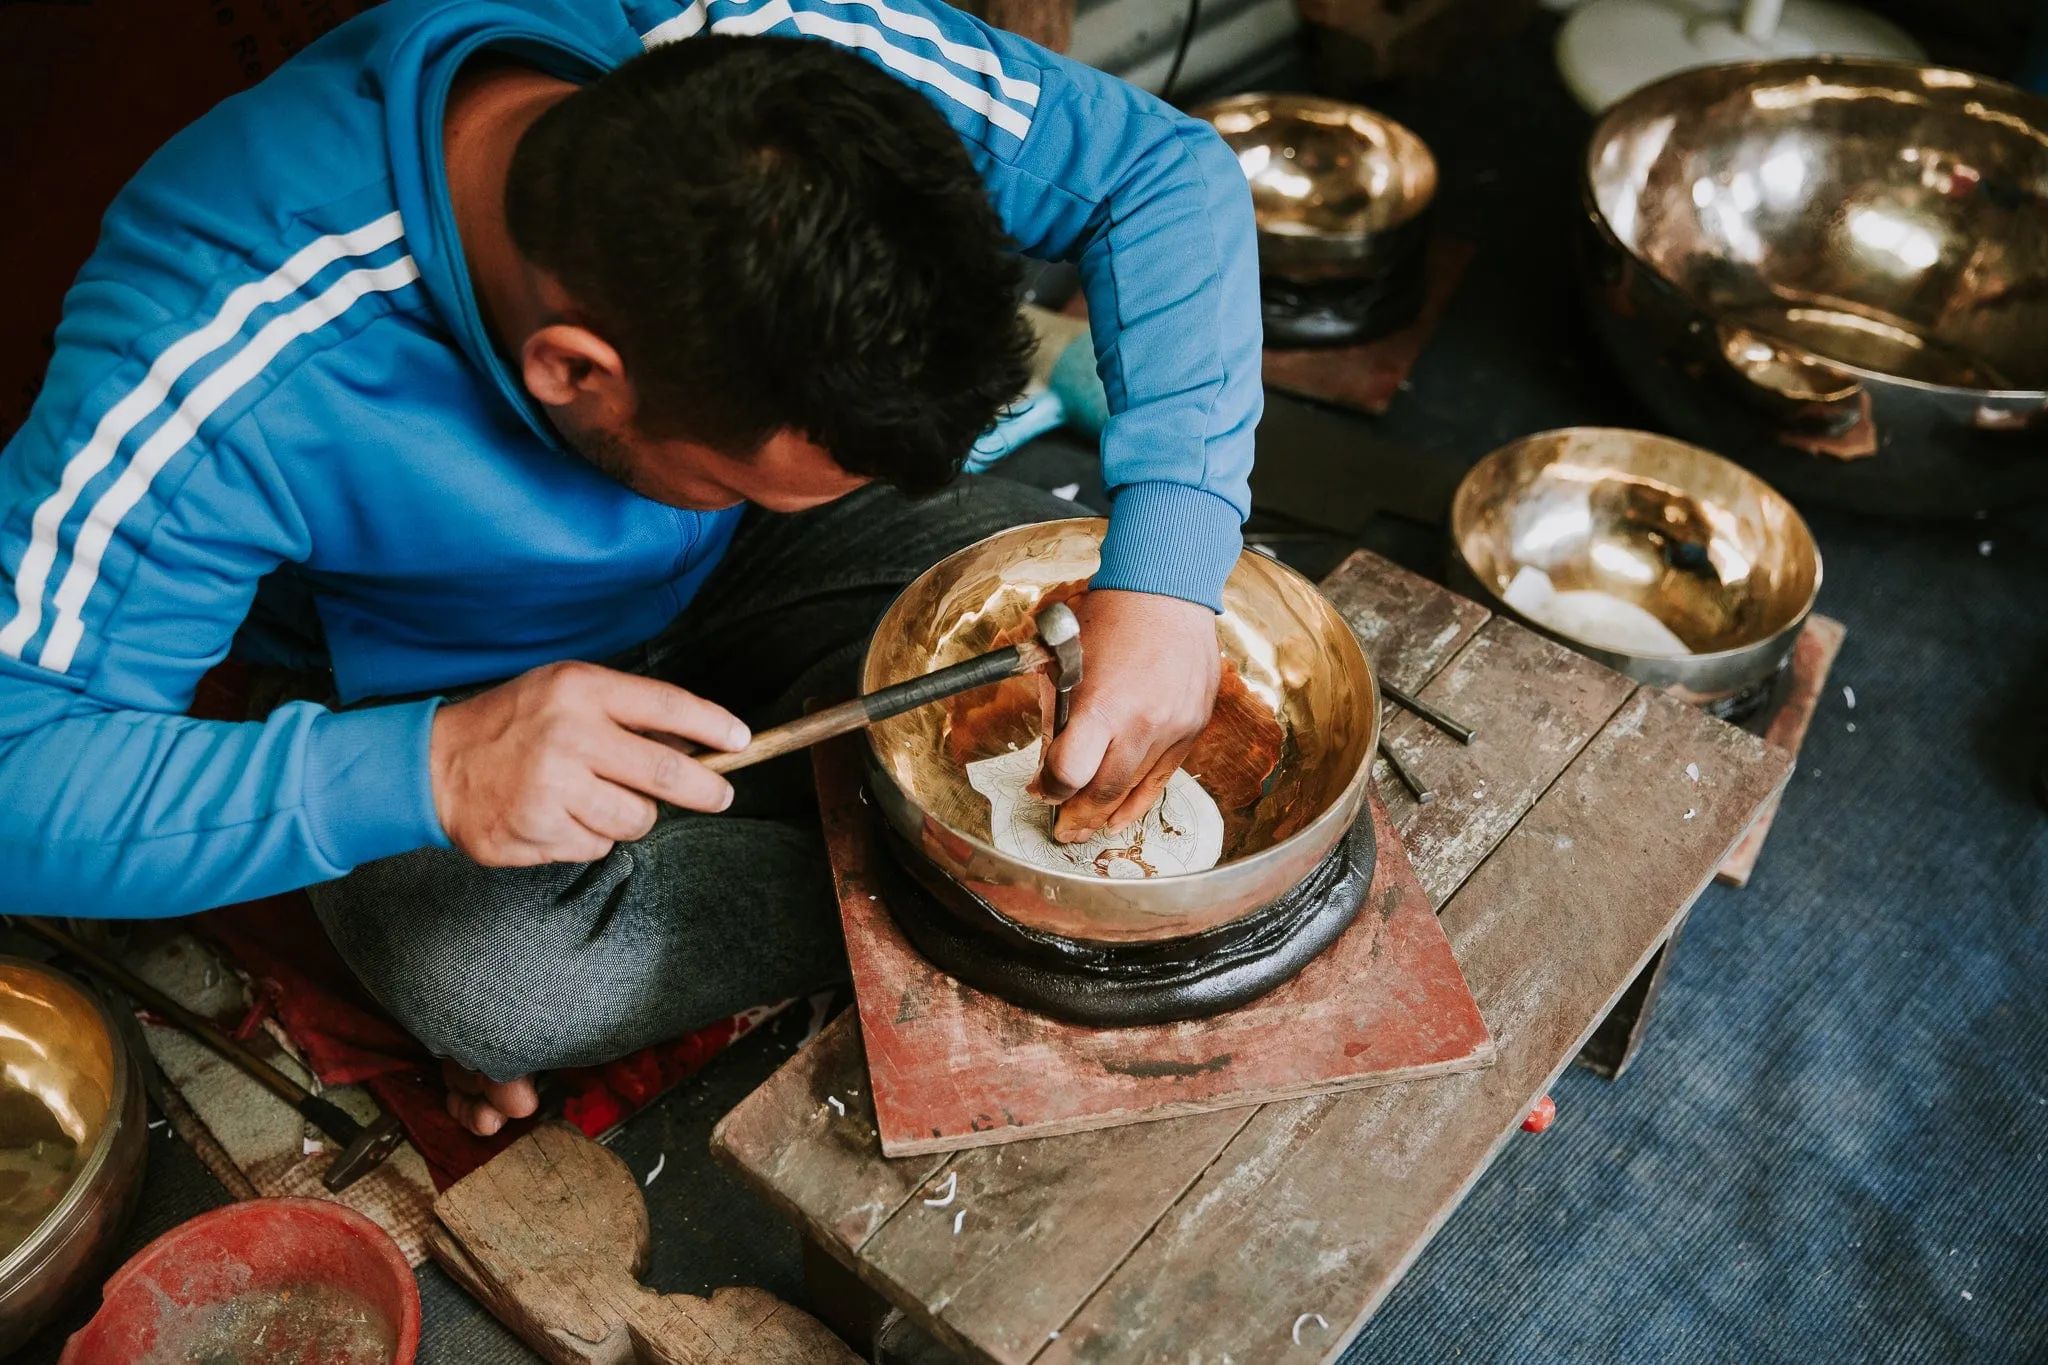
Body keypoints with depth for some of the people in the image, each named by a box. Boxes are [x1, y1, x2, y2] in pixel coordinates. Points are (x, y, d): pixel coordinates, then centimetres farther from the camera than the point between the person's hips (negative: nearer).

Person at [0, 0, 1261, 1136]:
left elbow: (1165, 168, -21)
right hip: (445, 687, -2)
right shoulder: (220, 384, -37)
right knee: (490, 978, -32)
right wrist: (422, 772, -47)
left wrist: (1165, 571, -34)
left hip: (746, 574, 3)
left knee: (1073, 598, -17)